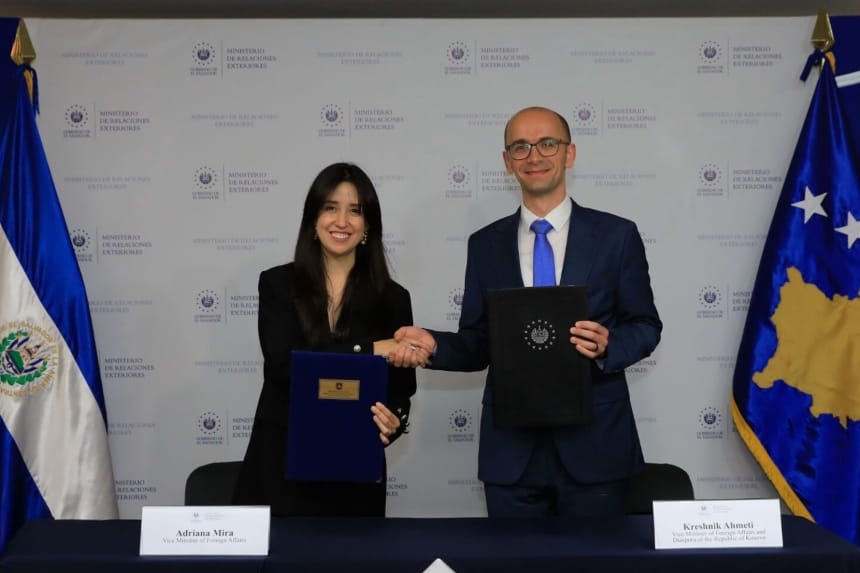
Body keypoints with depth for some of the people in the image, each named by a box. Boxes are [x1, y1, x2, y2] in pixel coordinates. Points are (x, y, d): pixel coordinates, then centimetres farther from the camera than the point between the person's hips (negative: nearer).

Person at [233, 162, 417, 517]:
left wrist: (392, 420, -20)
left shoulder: (392, 299, 2)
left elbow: (401, 389, 2)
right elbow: (281, 362, -15)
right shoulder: (277, 284, 0)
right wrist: (366, 350, -22)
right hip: (280, 466, 0)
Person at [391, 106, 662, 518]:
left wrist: (607, 346, -17)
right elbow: (478, 344, 7)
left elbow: (646, 326, 3)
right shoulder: (485, 244, 6)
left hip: (593, 444, -1)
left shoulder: (616, 235, 0)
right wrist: (433, 345, -13)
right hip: (511, 450, 2)